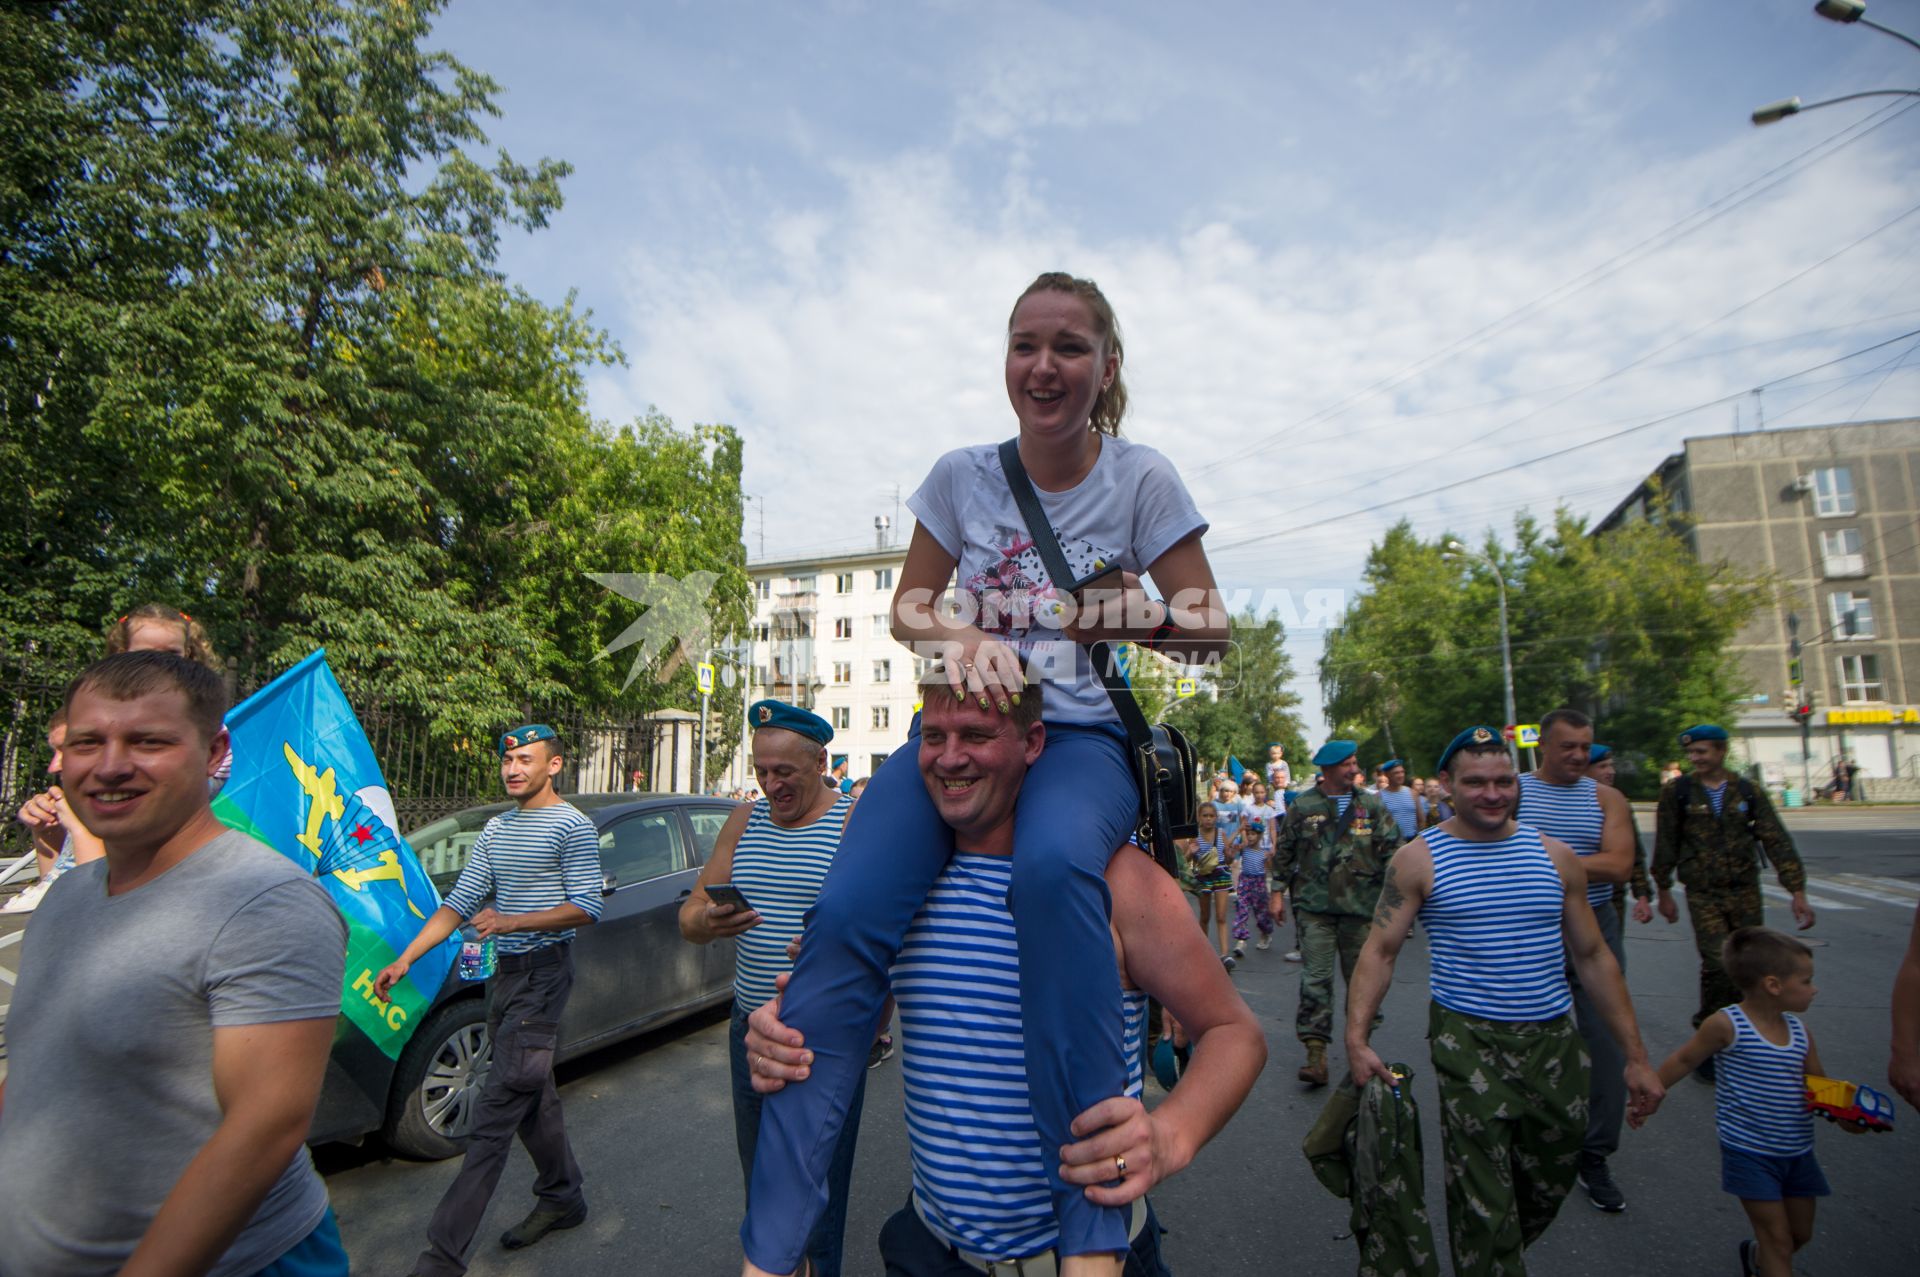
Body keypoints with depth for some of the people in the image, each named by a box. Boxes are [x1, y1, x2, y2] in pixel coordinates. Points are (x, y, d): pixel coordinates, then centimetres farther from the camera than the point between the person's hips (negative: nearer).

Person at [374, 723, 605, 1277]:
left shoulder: (572, 825, -11)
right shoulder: (496, 829, 13)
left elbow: (587, 908, -16)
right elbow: (459, 902, 13)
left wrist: (512, 921, -24)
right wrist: (405, 959, 5)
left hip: (545, 972, -8)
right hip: (506, 973, 8)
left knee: (496, 1111, -8)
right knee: (533, 1096, 16)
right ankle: (563, 1199, 31)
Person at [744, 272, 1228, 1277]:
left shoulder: (1143, 480, 0)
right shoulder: (963, 475, 5)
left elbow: (1212, 632, 2)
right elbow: (906, 610, 10)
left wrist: (1141, 620, -21)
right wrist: (961, 636, -13)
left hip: (1081, 739, -2)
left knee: (1055, 866, -39)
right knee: (843, 916, -23)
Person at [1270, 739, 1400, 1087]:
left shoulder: (1372, 805, 5)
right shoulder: (1303, 807, 1)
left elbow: (1392, 849, 5)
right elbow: (1284, 852, 7)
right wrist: (1278, 893, 6)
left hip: (1361, 905, 2)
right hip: (1314, 905, -2)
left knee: (1361, 977, 11)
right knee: (1315, 978, -6)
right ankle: (1316, 1051, -2)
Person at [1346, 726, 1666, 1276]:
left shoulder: (1555, 856, 5)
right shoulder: (1419, 860, -6)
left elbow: (1593, 956, 10)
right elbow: (1379, 951, -8)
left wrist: (1635, 1056, 8)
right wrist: (1357, 1038, -20)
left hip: (1555, 1043, 4)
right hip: (1468, 1044, -4)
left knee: (1550, 1185, 18)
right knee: (1483, 1204, -2)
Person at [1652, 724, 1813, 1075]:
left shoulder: (1748, 792, 4)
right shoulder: (1677, 791, -2)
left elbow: (1777, 841, 1)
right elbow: (1665, 844, 3)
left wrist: (1797, 891, -6)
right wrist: (1663, 892, 5)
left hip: (1746, 892, 3)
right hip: (1703, 896, -3)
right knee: (1718, 964, -14)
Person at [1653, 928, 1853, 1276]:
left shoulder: (1800, 1031, 0)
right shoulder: (1726, 1025, -20)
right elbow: (1684, 1060, -9)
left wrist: (1846, 1113, -14)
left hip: (1798, 1153, 7)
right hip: (1750, 1153, -7)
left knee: (1800, 1234, 23)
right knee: (1778, 1239, 0)